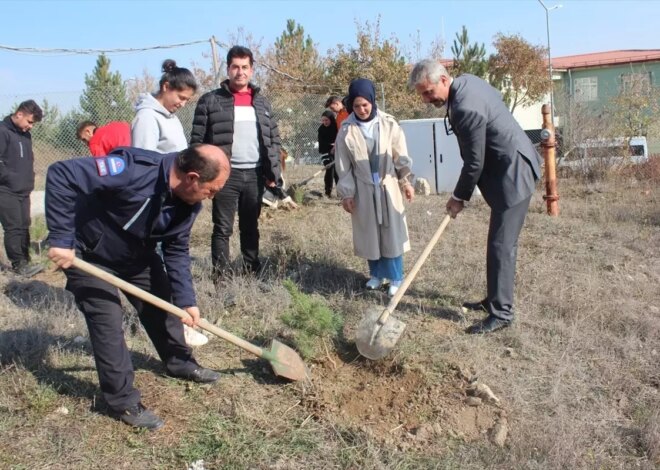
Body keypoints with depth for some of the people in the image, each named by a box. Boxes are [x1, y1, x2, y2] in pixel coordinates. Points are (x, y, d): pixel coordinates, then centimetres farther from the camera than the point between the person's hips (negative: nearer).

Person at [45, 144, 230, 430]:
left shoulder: (188, 203, -15)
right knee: (108, 323, -9)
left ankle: (180, 363, 37)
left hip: (137, 253, 7)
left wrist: (186, 300, -11)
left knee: (163, 304, 13)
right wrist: (61, 239, -38)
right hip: (89, 255, -7)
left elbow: (177, 252, -3)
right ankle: (123, 403, 7)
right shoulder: (134, 170, -40)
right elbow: (61, 175, -40)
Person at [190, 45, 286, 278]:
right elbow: (198, 140, -3)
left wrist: (273, 174, 5)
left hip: (255, 175, 4)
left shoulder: (262, 102, 11)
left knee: (251, 228, 13)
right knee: (223, 229, -1)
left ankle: (252, 273, 23)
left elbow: (274, 140, 12)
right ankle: (220, 277, 4)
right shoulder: (211, 101, -1)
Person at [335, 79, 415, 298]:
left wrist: (406, 182, 2)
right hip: (363, 190, 1)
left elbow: (401, 156, 2)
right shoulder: (346, 130, -5)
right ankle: (377, 274, 24)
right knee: (369, 233, 9)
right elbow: (343, 165, -1)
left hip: (388, 186, -1)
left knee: (392, 232, 3)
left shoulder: (388, 124, -6)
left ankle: (395, 278, 13)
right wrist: (346, 193, -3)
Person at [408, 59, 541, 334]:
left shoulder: (465, 109, -27)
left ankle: (501, 312, 0)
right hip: (510, 167, 11)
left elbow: (475, 162, -21)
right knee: (501, 241, 16)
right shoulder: (466, 80, 3)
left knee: (501, 245, -7)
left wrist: (460, 197, -6)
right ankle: (495, 299, 26)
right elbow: (497, 98, 21)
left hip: (512, 173, -11)